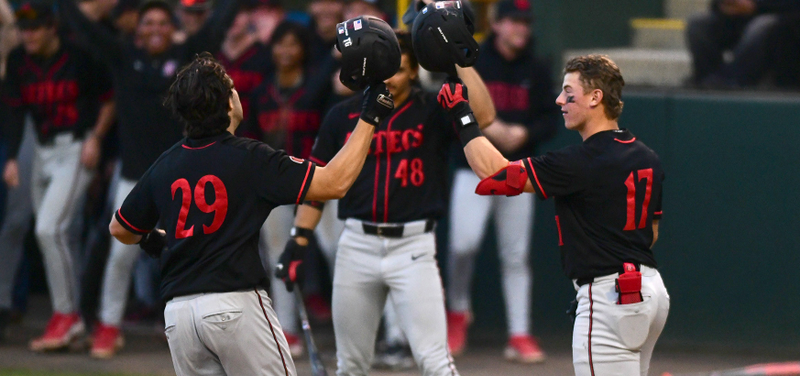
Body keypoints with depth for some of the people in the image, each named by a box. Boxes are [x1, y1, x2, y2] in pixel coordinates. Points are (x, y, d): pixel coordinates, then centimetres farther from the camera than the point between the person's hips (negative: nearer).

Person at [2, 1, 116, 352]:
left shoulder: (80, 57, -13)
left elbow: (109, 99, -2)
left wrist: (95, 138, -11)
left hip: (75, 150, -7)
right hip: (42, 152, 7)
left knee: (49, 229, -18)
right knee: (48, 233, 8)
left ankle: (66, 314, -12)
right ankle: (70, 321, 16)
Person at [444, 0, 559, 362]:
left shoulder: (536, 71, 7)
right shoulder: (471, 63, -1)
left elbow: (550, 120, 7)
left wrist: (523, 133, -12)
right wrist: (484, 127, -18)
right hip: (474, 169, -2)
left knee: (516, 256, 2)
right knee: (463, 243, -16)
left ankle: (519, 335, 6)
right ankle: (457, 311, 10)